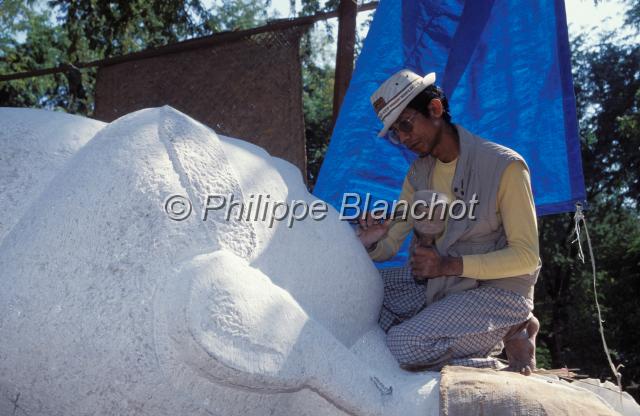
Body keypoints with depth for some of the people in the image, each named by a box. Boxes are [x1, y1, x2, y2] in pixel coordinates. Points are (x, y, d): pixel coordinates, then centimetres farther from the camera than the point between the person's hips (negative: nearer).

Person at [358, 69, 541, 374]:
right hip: (436, 284, 8)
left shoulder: (504, 166, -16)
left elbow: (526, 256, -15)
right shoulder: (419, 173, 6)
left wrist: (450, 265, -25)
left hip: (499, 290, -7)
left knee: (403, 346, -27)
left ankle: (507, 334, -4)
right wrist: (371, 243, -18)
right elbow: (390, 244, 7)